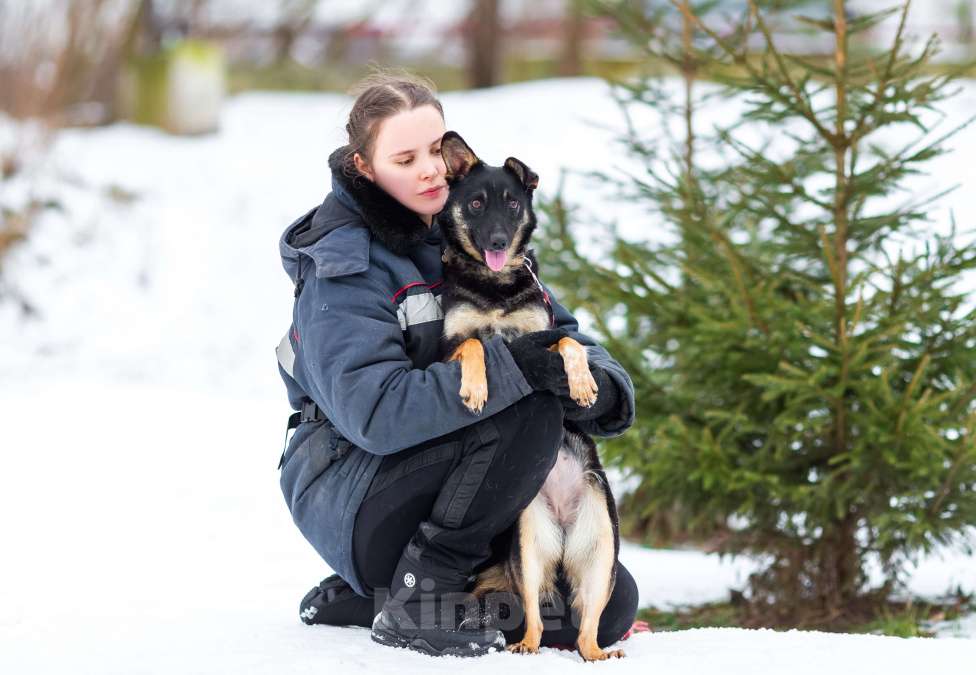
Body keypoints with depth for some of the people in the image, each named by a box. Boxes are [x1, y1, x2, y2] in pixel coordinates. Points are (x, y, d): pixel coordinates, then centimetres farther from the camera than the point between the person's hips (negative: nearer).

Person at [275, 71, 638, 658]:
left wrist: (600, 384, -21)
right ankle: (421, 598, -18)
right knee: (528, 408, -28)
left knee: (611, 604, -3)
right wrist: (509, 369, -37)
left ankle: (358, 599, 5)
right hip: (352, 500, -8)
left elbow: (562, 337, 4)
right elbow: (374, 412, -29)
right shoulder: (343, 270, -16)